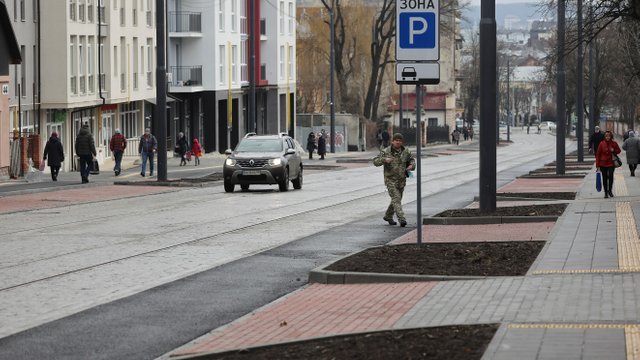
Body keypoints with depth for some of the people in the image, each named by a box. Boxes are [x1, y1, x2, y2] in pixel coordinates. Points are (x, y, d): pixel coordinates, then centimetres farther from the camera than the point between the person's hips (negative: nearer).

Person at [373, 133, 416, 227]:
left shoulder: (406, 151, 5)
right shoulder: (385, 151, -5)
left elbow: (412, 159, 21)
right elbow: (375, 161, -7)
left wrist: (411, 165, -2)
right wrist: (384, 160, -27)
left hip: (401, 180, 5)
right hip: (390, 180, -5)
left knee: (397, 199, 16)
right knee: (396, 199, -17)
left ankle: (388, 216, 36)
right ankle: (401, 219, -25)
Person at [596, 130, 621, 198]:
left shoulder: (614, 143, -1)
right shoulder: (602, 143, -4)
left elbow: (618, 151, 13)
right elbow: (598, 154, -1)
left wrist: (614, 151, -12)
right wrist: (597, 165, -4)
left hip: (611, 163, 0)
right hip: (603, 163, 0)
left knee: (611, 177, -6)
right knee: (604, 178, 5)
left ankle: (610, 191, 14)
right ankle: (606, 192, 15)